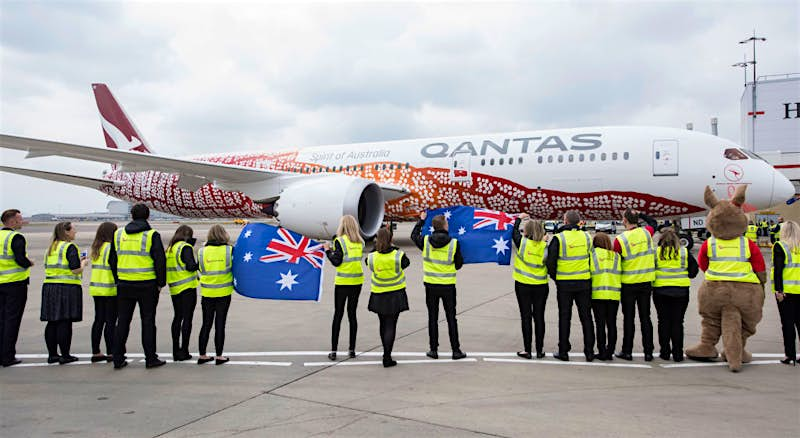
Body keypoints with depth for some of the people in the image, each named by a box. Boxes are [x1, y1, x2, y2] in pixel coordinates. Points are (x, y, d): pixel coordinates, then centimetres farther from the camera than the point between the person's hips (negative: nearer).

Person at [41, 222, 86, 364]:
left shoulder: (51, 247, 15)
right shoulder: (70, 247, -10)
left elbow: (49, 267, 21)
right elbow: (75, 270, -16)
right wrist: (83, 263, 6)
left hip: (49, 287, 8)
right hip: (67, 287, -8)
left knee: (52, 322, 11)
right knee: (65, 323, -3)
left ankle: (52, 354, 17)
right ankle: (65, 355, 1)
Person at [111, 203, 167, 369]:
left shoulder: (118, 234, 7)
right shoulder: (152, 235, -7)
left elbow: (112, 259, 13)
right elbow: (160, 260, -9)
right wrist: (161, 283, -1)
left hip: (124, 285, 4)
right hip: (147, 285, -4)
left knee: (122, 321, 12)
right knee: (148, 321, 4)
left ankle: (118, 359, 15)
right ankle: (151, 358, 8)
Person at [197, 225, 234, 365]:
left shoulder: (202, 251, -3)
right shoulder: (229, 250, -7)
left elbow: (201, 269, 5)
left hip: (207, 293, 2)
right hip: (224, 293, -2)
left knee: (206, 324, 12)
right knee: (220, 324, 6)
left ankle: (202, 355, 19)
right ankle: (219, 356, 10)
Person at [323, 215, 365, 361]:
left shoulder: (340, 241, -10)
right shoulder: (360, 242, 6)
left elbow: (336, 262, -12)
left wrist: (327, 250, 4)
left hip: (342, 282, -4)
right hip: (357, 281, 4)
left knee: (338, 314, 3)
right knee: (352, 313, 12)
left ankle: (333, 351, 5)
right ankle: (352, 349, 16)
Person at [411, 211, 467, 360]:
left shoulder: (425, 241, -7)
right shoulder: (454, 243, -12)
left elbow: (414, 235, 16)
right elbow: (459, 264, -2)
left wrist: (421, 220, 26)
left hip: (431, 285, 1)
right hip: (448, 286, -1)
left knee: (432, 317, 11)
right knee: (451, 318, 9)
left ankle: (433, 349, 16)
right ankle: (456, 350, 13)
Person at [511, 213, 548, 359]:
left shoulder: (522, 242, -8)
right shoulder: (545, 246, -4)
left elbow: (514, 231, 10)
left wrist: (519, 218, 26)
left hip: (523, 285, -2)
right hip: (541, 286, 2)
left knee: (526, 317, 4)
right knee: (539, 317, 8)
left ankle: (527, 350, 8)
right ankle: (540, 350, 14)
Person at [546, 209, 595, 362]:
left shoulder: (558, 238, -10)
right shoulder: (586, 237, 3)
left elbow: (551, 262, -8)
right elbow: (592, 258, 11)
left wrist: (554, 277, 7)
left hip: (565, 283, -3)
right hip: (584, 283, 3)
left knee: (564, 317, 5)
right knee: (586, 317, 10)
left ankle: (563, 351, 10)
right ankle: (589, 352, 14)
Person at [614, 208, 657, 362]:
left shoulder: (620, 239, -13)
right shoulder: (646, 233, -2)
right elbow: (653, 222, 21)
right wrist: (640, 214, 16)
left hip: (628, 284, -3)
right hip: (646, 282, 3)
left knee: (628, 318, 5)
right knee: (645, 317, 9)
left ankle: (627, 351, 11)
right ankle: (648, 352, 12)